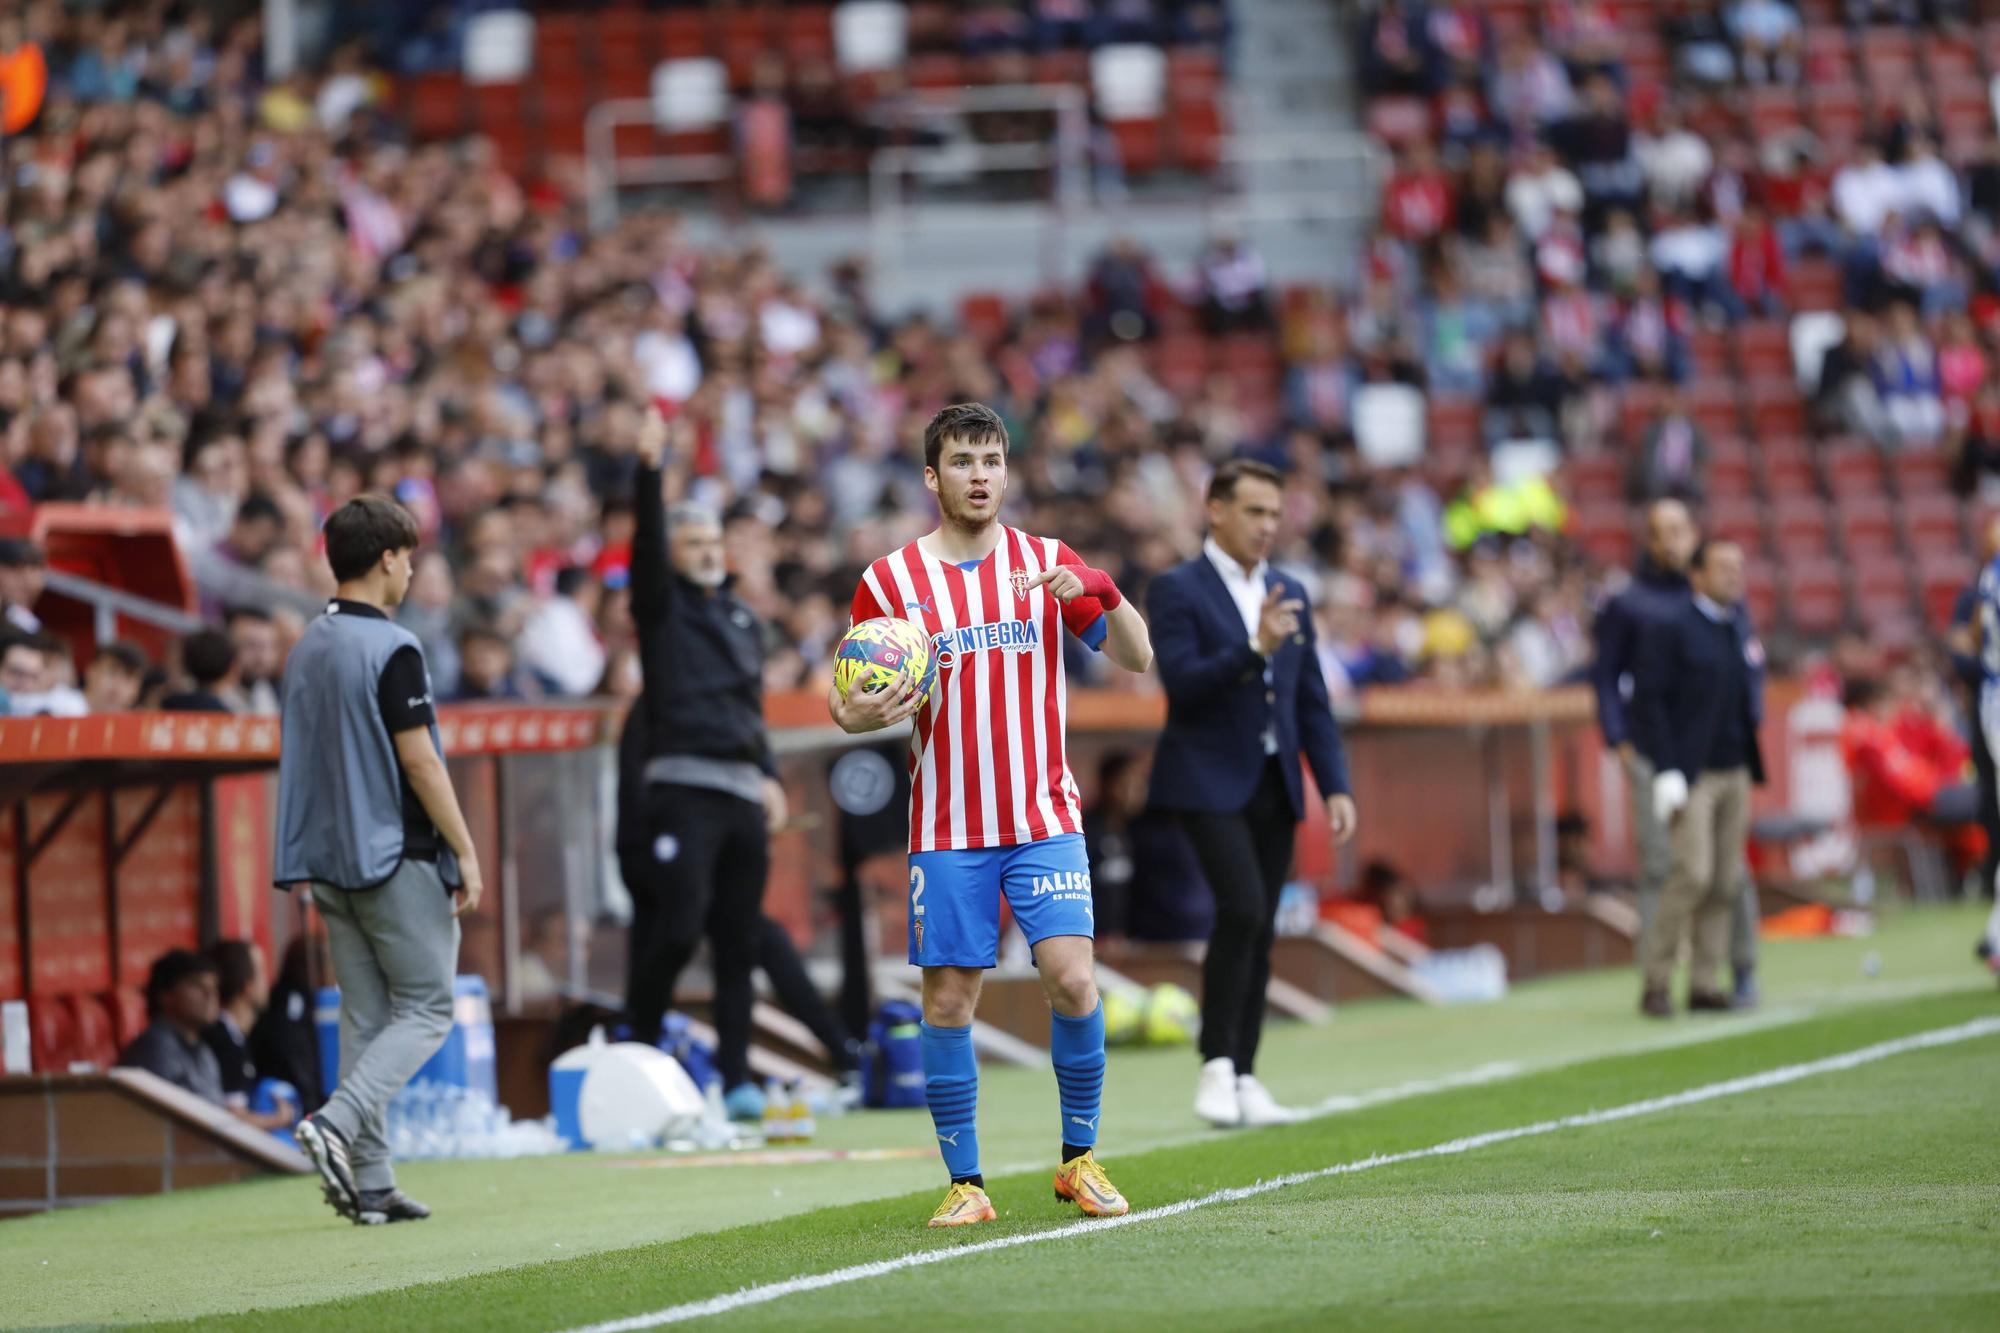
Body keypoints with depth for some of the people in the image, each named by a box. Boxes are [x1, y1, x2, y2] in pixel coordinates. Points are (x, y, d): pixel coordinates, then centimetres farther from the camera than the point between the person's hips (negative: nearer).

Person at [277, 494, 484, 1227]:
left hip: (329, 858, 8)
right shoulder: (391, 649, -13)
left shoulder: (307, 649, 12)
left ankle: (371, 1185, 6)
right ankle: (337, 1123, -19)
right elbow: (419, 760, -16)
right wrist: (465, 851, -10)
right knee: (425, 1009, 0)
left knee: (365, 1016, 9)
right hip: (397, 858, -8)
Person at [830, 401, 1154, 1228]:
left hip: (1044, 819, 0)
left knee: (1072, 978, -13)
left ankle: (1080, 1157, 4)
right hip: (946, 829, 0)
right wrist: (859, 716, -17)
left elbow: (1136, 658, 1)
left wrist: (1102, 593, -18)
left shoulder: (1049, 565, 5)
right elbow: (849, 701, 7)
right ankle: (965, 1182, 9)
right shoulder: (889, 581, 2)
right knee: (948, 1001, -2)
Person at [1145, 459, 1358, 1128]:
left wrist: (1336, 785, 6)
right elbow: (1183, 683, -16)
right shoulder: (1177, 589, -5)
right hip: (1209, 780, -6)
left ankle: (1243, 1079, 10)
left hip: (1275, 784, 6)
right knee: (1241, 910, -20)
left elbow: (1312, 701, 14)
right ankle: (1216, 1065, -11)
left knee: (1259, 932, 5)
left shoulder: (1290, 593, 13)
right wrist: (1254, 648, -27)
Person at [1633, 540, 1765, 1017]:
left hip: (1736, 771, 7)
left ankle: (1703, 983, 7)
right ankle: (1656, 983, -6)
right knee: (1692, 874, -15)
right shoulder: (1670, 629, -6)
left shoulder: (1740, 622, 13)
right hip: (1691, 775, -7)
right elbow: (1651, 700, -10)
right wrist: (1667, 772, -16)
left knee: (1727, 881, 2)